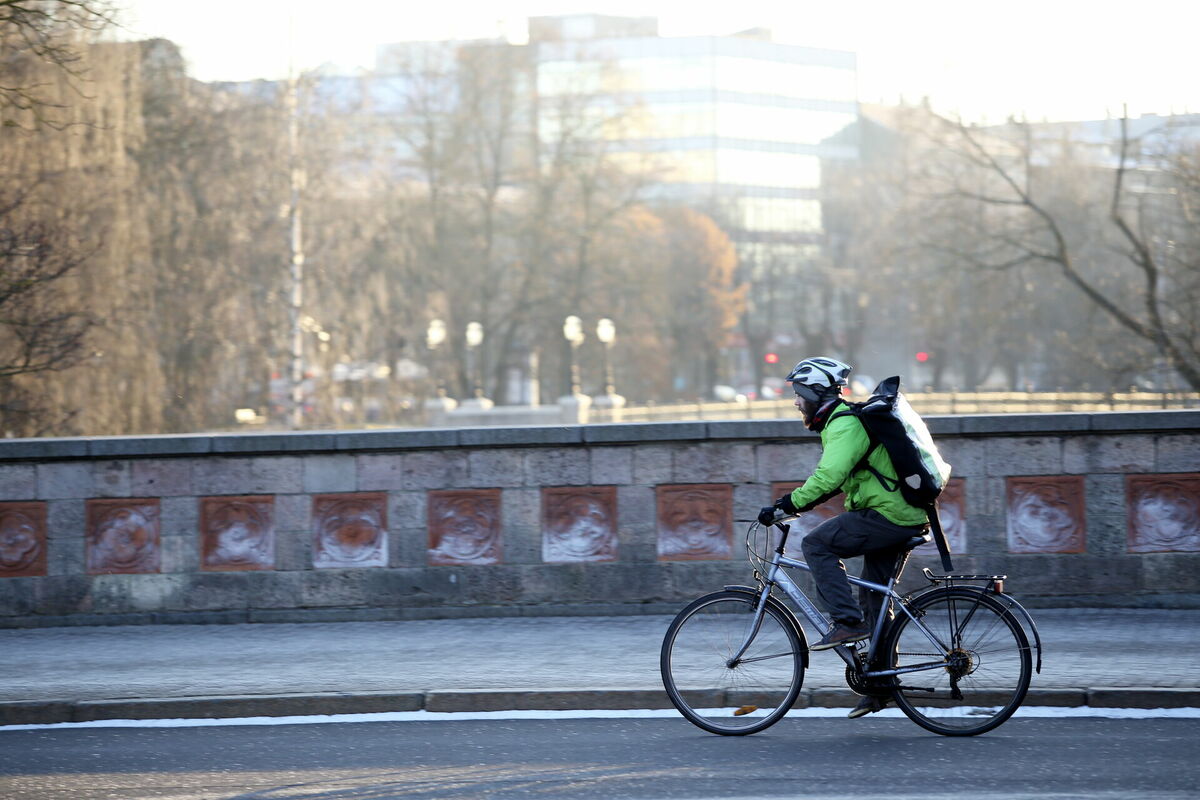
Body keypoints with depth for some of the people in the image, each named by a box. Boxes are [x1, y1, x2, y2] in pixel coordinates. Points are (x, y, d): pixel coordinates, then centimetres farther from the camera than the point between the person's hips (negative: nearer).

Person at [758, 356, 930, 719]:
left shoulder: (845, 424, -14)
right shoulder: (843, 420, 19)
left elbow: (828, 476, -27)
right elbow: (832, 478, 28)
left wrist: (787, 505, -25)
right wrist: (791, 503, 21)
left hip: (886, 515, -11)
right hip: (904, 517, 11)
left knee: (816, 543, -12)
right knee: (875, 598, 13)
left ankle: (848, 622, -15)